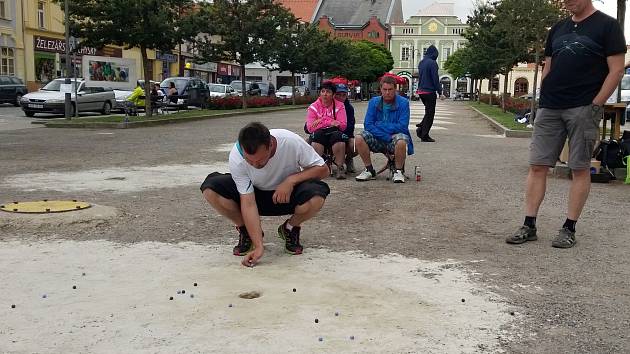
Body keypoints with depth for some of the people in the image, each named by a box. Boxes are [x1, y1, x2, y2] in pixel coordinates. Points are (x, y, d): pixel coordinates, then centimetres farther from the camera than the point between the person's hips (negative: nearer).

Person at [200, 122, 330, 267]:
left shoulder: (291, 142, -30)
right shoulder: (236, 157, -28)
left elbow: (323, 169, -17)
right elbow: (248, 203, -26)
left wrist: (291, 180, -32)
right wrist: (258, 246, -33)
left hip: (287, 194, -1)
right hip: (255, 193, 1)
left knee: (316, 198, -35)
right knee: (210, 189, -26)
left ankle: (290, 229, 0)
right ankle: (246, 231, 0)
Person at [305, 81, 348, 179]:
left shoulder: (339, 106, 7)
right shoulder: (313, 107, 7)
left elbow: (343, 125, -7)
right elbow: (310, 128, -6)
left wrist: (321, 121, -11)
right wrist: (330, 122, -11)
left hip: (334, 133, 0)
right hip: (319, 135, 0)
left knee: (338, 136, -33)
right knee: (317, 135, -33)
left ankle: (340, 168, -26)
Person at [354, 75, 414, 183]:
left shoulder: (403, 103, -4)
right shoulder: (373, 102, 4)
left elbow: (402, 126, -13)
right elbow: (368, 125, -5)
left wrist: (379, 125, -12)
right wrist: (386, 136, -18)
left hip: (396, 135, -3)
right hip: (378, 139, 3)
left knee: (401, 141, -38)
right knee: (359, 138, -24)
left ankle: (399, 171, -13)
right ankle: (369, 170, -8)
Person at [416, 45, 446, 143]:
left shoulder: (421, 62, 12)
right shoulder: (432, 63, -13)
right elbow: (435, 79, -15)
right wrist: (440, 93, -11)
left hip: (421, 91, 8)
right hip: (430, 92, -8)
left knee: (428, 112, 21)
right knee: (430, 113, 1)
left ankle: (421, 129, 8)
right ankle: (425, 136, 1)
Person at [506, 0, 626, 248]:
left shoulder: (607, 26, 0)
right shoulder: (558, 29, 16)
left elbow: (616, 70, -5)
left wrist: (595, 106, -12)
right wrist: (544, 98, 7)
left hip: (583, 109, -5)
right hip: (550, 108, 5)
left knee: (580, 168, 1)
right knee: (537, 166, 1)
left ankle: (569, 229, 8)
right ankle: (529, 226, 6)